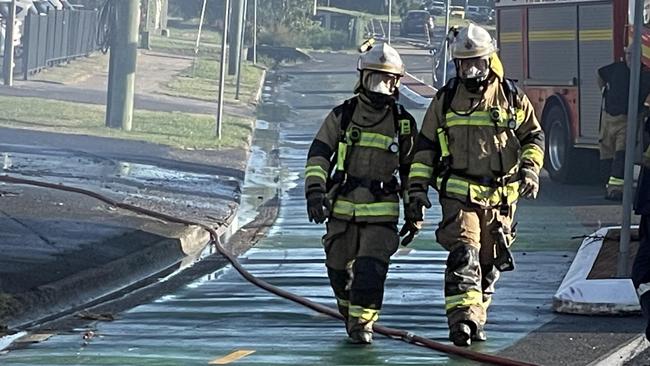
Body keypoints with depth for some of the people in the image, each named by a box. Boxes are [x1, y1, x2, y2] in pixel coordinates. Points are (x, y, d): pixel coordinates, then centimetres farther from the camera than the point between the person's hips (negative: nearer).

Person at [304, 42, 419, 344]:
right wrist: (315, 192, -13)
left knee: (371, 270, -15)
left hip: (382, 213, -1)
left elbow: (411, 169, 14)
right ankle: (349, 311, 34)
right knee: (339, 270, 10)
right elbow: (319, 155, 1)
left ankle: (362, 322, -6)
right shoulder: (342, 116, 2)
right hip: (342, 209, 1)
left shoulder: (403, 123, 5)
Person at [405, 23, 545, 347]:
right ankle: (461, 319, -29)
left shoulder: (512, 98, 4)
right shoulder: (445, 100, 5)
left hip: (501, 196, 2)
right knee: (464, 256, -19)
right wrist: (417, 189, 3)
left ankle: (475, 319, 25)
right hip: (459, 194, -2)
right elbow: (425, 146, 10)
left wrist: (530, 169, -6)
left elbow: (534, 136, 12)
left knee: (489, 263, 9)